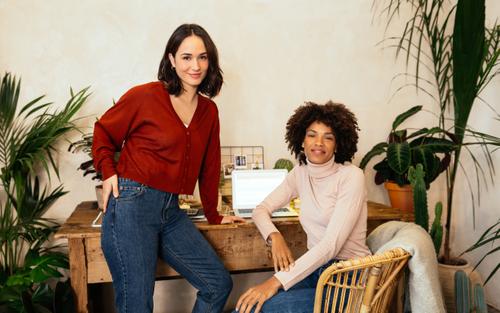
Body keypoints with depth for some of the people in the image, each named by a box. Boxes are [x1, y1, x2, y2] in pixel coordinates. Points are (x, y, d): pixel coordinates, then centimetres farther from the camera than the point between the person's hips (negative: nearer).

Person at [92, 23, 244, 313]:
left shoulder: (209, 110, 11)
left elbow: (209, 166, 18)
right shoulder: (145, 96, -7)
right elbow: (103, 132, 6)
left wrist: (213, 216, 23)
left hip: (171, 211, 6)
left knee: (219, 284, 7)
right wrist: (109, 172, -8)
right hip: (132, 205, -6)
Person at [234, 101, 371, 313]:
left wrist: (277, 281, -27)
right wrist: (274, 236, -13)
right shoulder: (300, 173, 7)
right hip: (315, 268, 5)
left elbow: (332, 243, -21)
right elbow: (261, 209, 11)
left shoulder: (351, 176, -13)